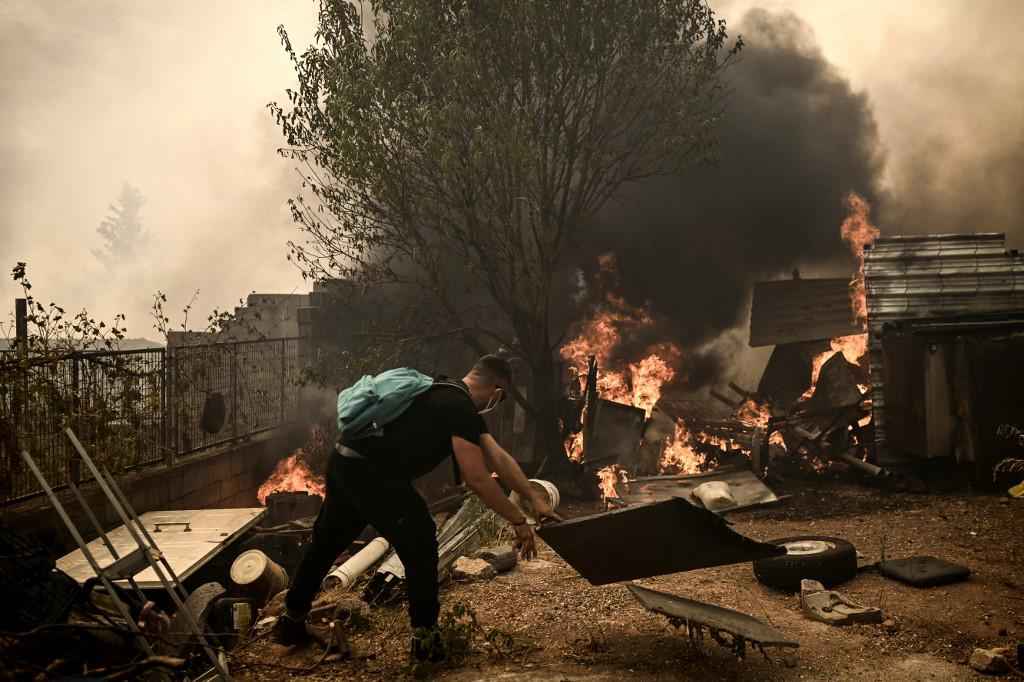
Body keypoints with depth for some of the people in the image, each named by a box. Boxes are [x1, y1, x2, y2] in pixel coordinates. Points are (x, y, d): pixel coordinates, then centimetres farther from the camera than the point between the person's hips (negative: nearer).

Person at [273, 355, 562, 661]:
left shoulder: (447, 396, 18)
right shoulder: (459, 408, -12)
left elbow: (499, 458, 17)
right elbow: (477, 479, -16)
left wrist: (535, 498, 15)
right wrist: (518, 520, -7)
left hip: (344, 463, 10)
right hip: (372, 474, -10)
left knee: (325, 542, 24)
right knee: (419, 547, 3)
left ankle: (291, 620, 40)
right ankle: (425, 638, 11)